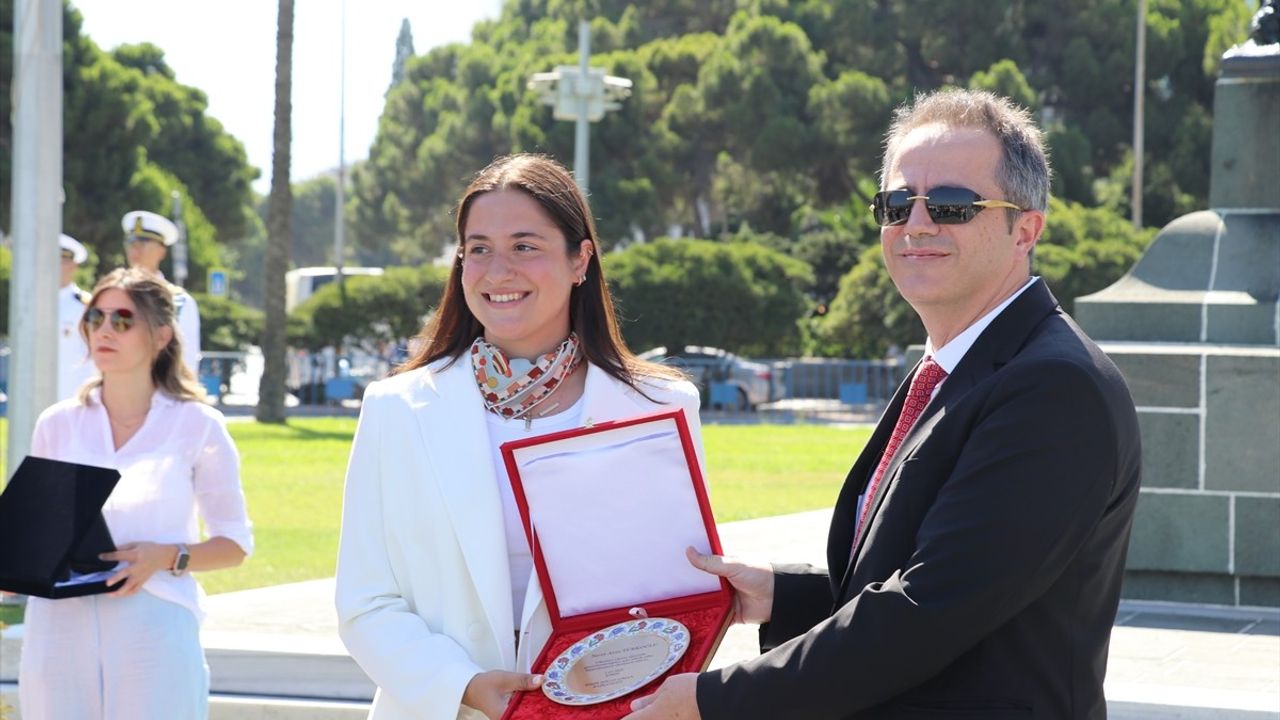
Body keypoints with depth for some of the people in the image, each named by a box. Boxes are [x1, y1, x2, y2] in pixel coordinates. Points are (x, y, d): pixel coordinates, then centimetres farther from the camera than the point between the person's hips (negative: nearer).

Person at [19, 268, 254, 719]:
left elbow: (235, 543, 5)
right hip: (60, 628, 3)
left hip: (153, 631, -2)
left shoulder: (197, 426, 4)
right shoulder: (57, 425, 12)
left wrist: (168, 557, -12)